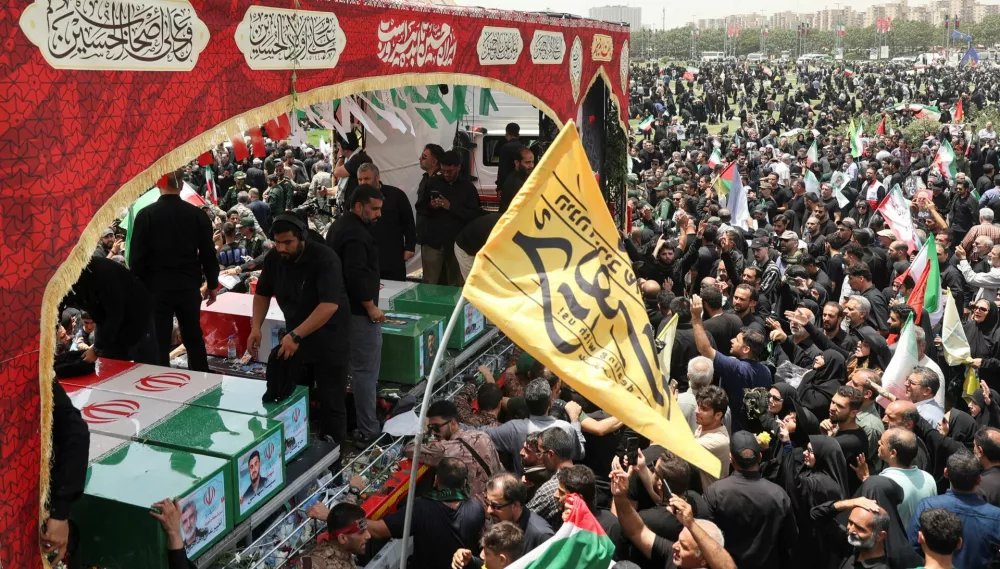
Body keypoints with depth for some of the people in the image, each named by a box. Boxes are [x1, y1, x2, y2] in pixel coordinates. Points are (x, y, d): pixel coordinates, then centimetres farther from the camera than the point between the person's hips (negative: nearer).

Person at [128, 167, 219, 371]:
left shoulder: (146, 214, -8)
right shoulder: (197, 214, -2)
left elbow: (136, 256, -6)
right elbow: (208, 254, 2)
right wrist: (212, 284, 14)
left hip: (157, 287, -2)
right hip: (189, 287, 2)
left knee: (159, 342, 5)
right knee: (194, 339, 15)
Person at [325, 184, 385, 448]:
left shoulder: (341, 225, 13)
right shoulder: (355, 234, -22)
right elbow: (356, 275, -28)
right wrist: (371, 306, -20)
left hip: (346, 306, 11)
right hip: (359, 310, -11)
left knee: (358, 366, 20)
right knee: (366, 369, -6)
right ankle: (368, 432, -2)